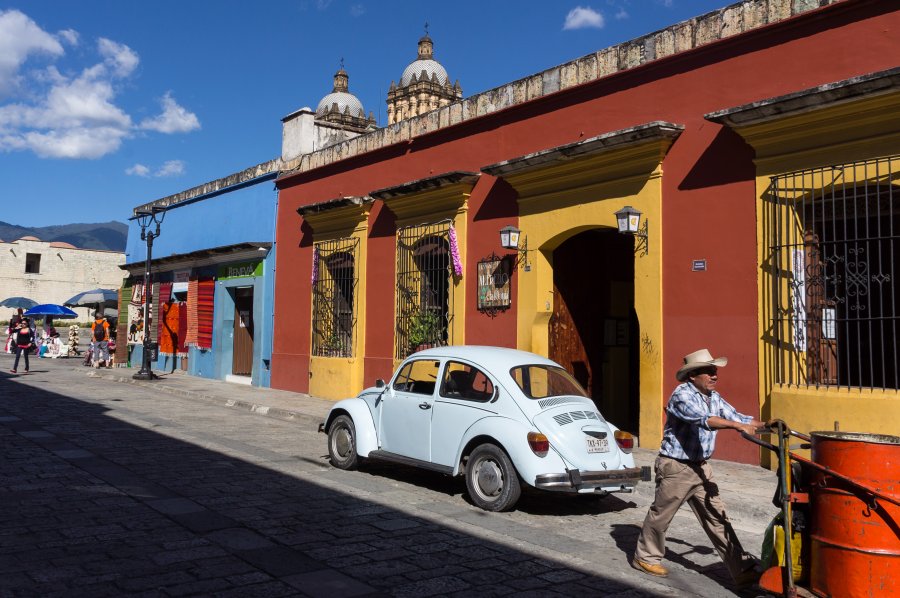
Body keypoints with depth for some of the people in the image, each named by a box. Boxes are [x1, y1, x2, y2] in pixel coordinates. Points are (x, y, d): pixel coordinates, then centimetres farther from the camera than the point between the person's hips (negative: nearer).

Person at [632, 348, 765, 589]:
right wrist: (738, 426, -43)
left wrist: (765, 425, -13)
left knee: (717, 518, 5)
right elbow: (704, 419, -34)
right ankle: (645, 557, 25)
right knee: (661, 514, 7)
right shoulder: (682, 395, -19)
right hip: (676, 467, -7)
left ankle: (742, 570, 6)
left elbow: (735, 416, 1)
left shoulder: (714, 397, 8)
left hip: (701, 467, 7)